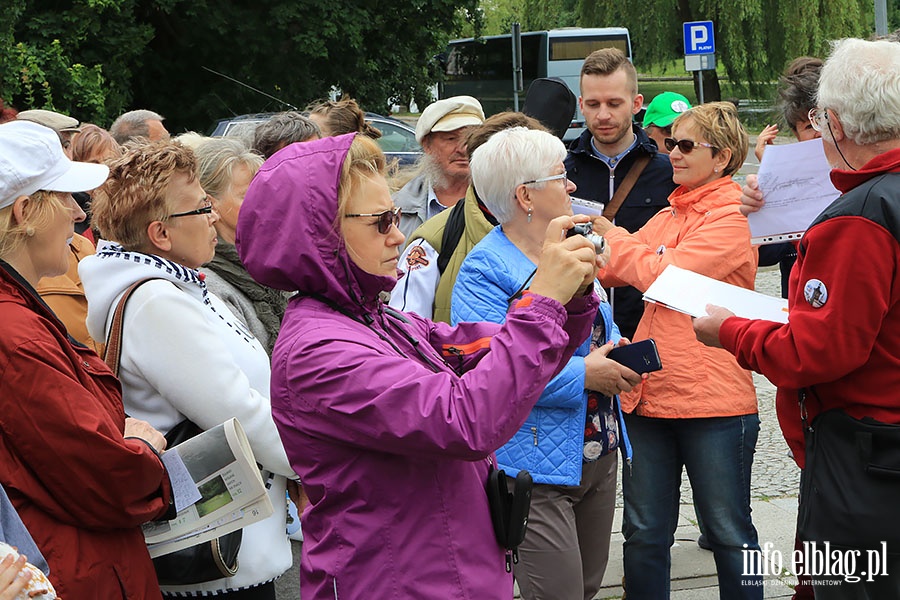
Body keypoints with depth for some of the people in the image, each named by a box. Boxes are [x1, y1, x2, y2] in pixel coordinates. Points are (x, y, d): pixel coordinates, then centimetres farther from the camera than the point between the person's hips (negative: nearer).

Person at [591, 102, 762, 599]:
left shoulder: (731, 220, -9)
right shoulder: (668, 216, 14)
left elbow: (664, 276, -18)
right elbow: (612, 271, 8)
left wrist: (611, 237, -5)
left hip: (712, 399, -7)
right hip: (649, 395, 7)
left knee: (729, 534, 7)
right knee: (644, 534, 13)